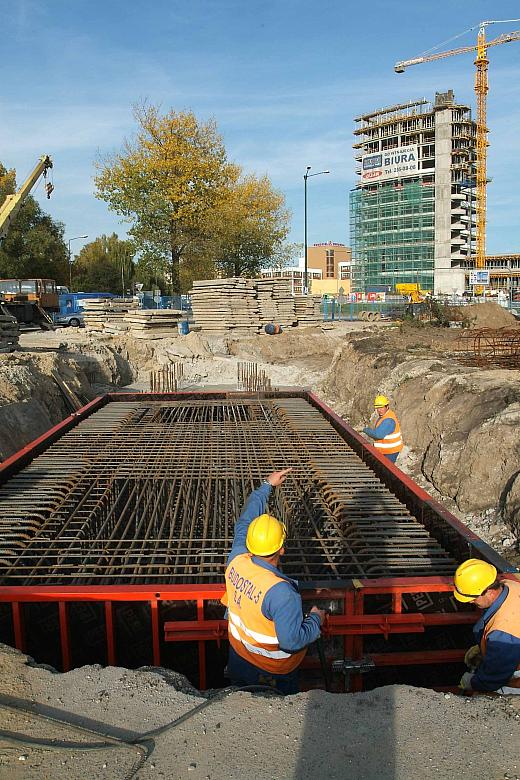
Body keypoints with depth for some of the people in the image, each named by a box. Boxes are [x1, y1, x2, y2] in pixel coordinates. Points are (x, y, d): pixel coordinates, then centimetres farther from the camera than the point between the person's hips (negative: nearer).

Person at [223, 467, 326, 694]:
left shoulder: (237, 560, -20)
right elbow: (292, 640, -33)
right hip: (272, 671, -6)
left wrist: (267, 485, 5)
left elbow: (244, 522, -4)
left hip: (238, 656, 6)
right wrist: (315, 619, -15)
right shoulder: (282, 592, -39)